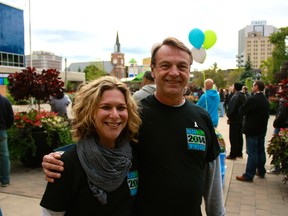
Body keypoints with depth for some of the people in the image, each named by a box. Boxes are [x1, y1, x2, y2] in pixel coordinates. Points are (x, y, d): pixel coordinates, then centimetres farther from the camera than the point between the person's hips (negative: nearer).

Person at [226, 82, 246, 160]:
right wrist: (242, 115, 14)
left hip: (234, 120, -9)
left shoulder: (235, 96, -19)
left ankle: (233, 154, 3)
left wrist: (229, 116, -9)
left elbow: (231, 108, -24)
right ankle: (239, 153, 25)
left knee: (233, 137, -2)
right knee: (239, 136, 15)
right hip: (241, 119, 9)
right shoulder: (243, 96, 8)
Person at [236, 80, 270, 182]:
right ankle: (261, 171, 28)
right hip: (262, 129, 8)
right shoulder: (266, 100, 9)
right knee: (261, 151, 16)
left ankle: (249, 175, 1)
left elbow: (242, 111, -12)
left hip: (252, 130, -8)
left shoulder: (253, 99, -19)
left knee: (252, 152, -5)